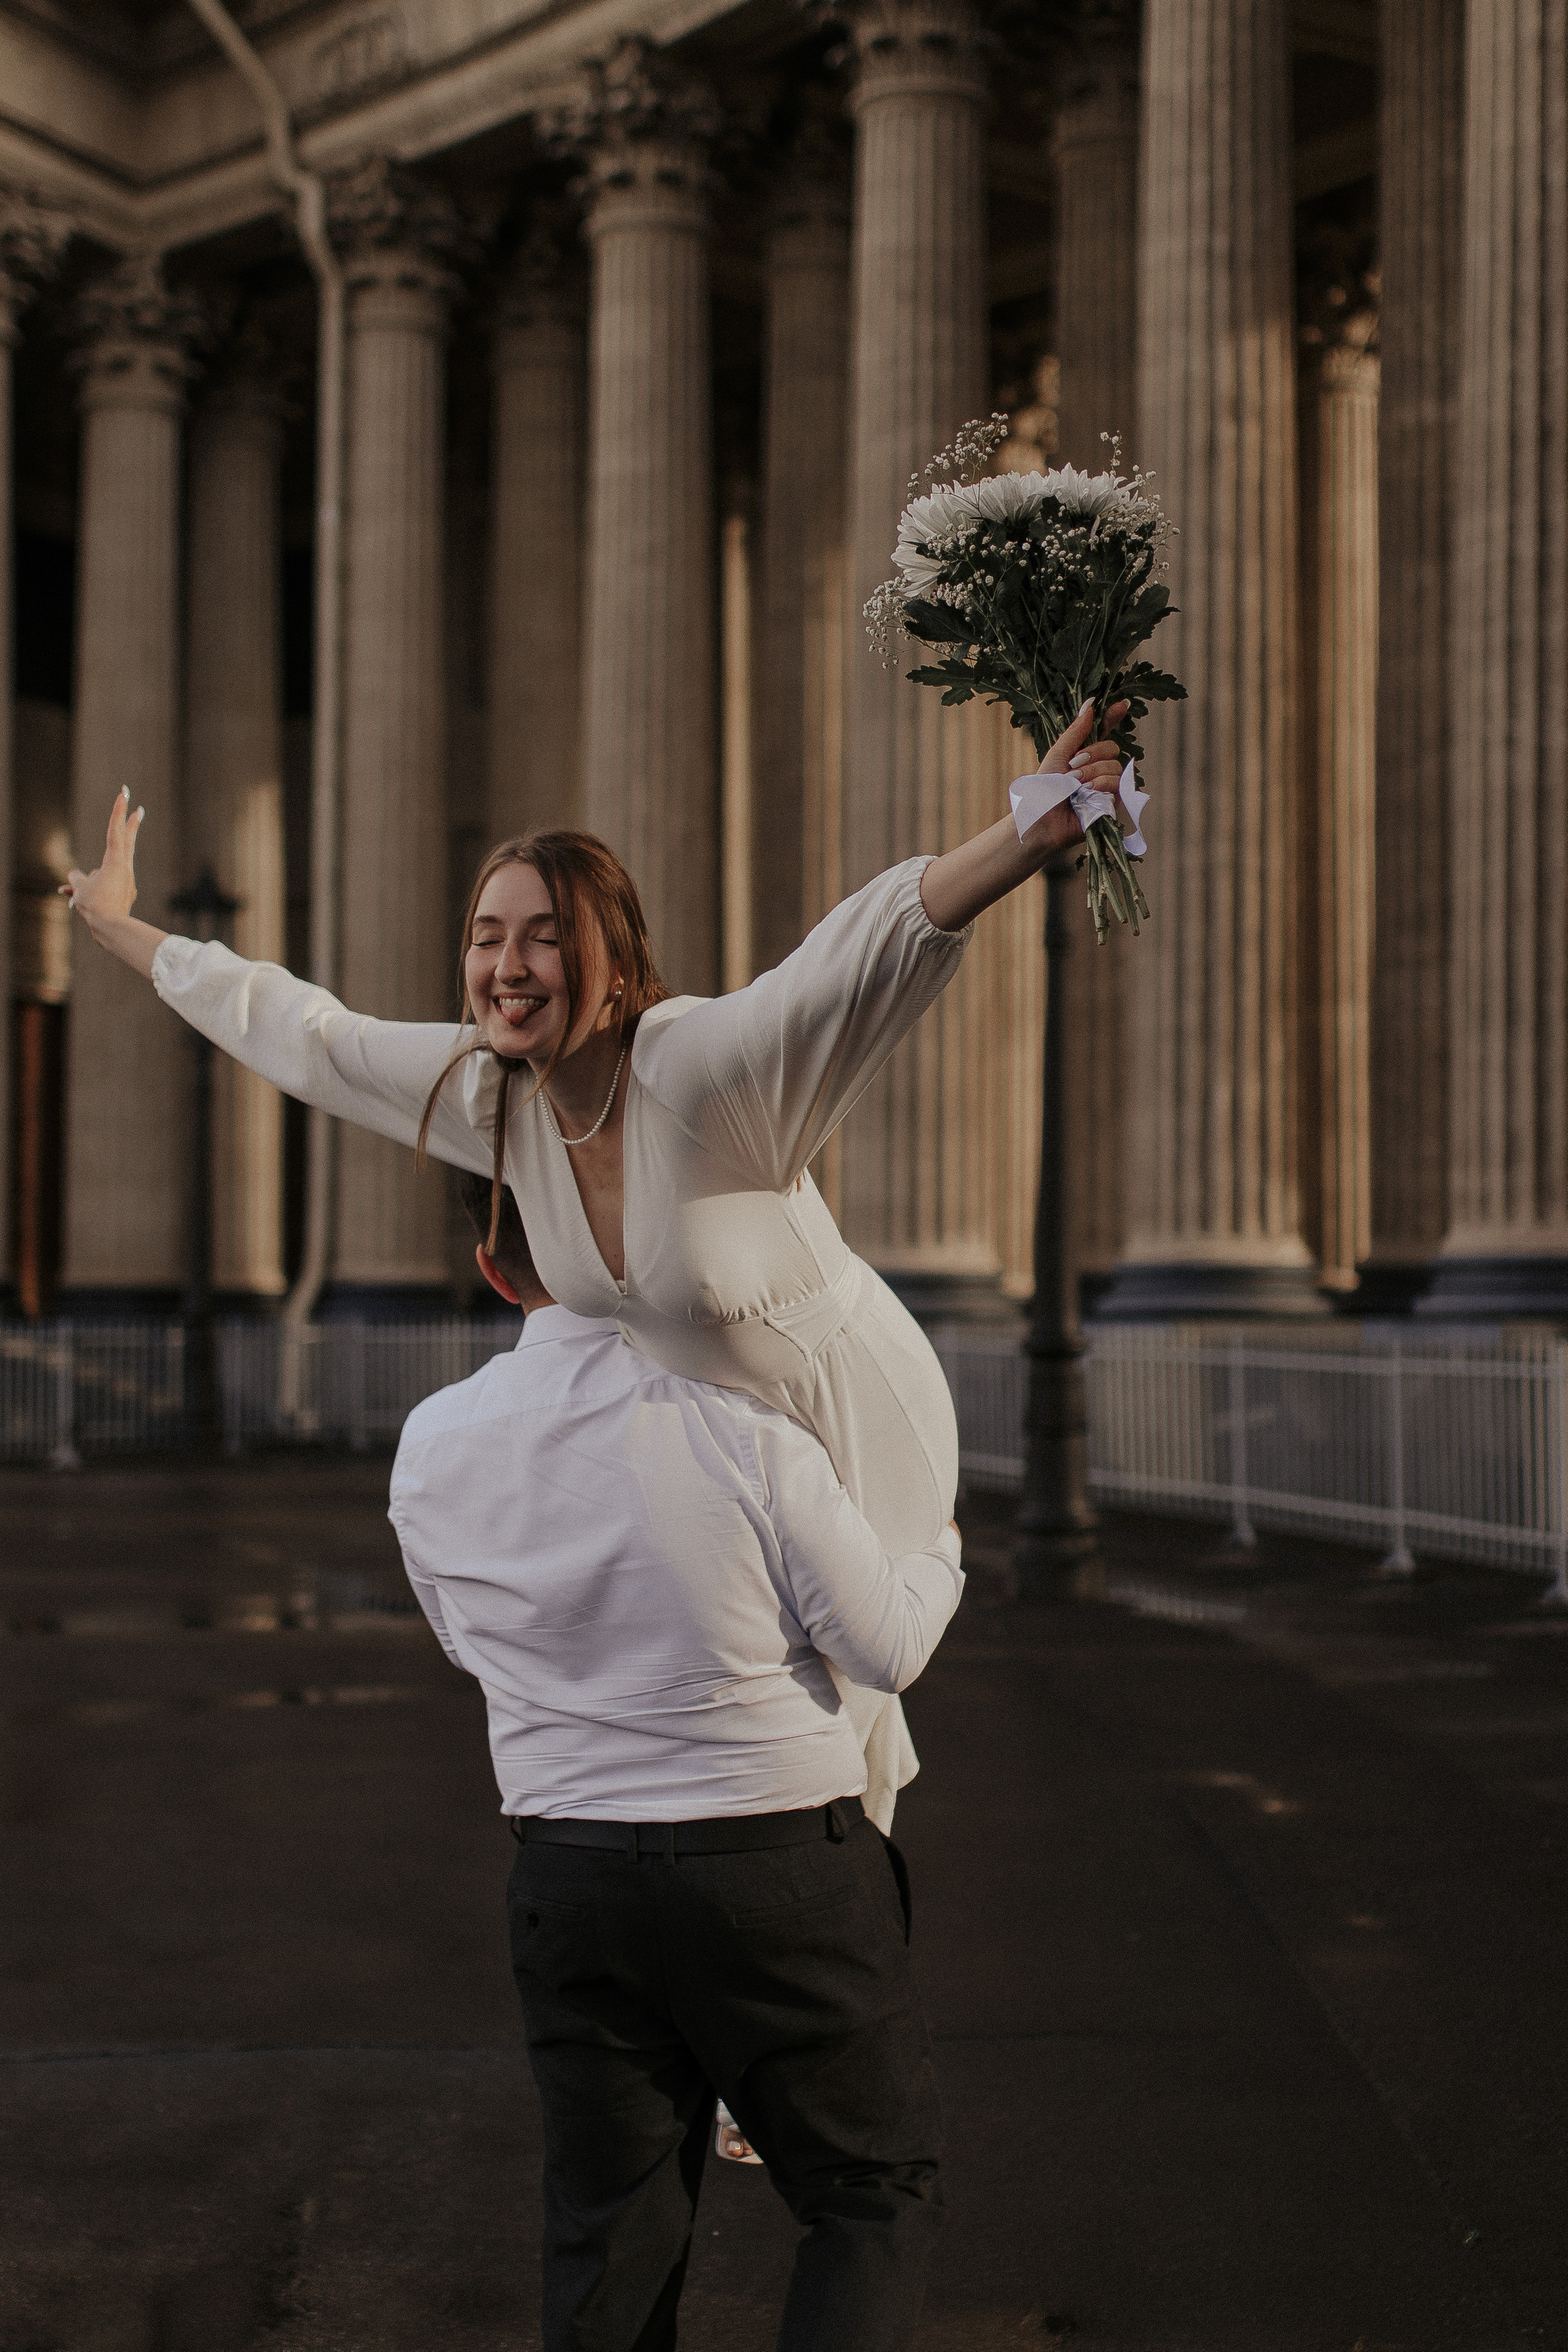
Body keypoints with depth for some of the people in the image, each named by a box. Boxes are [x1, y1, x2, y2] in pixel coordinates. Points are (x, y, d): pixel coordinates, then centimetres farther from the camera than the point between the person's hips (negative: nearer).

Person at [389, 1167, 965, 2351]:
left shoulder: (432, 1447, -3)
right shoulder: (738, 1427, -16)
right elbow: (889, 1649, -7)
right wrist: (940, 1553, 14)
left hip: (572, 1880, 4)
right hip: (785, 1867, -4)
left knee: (611, 2233, 16)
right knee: (879, 2190, 12)